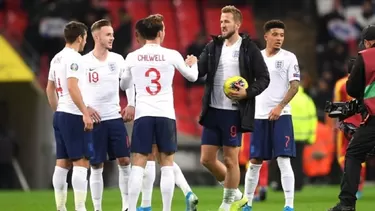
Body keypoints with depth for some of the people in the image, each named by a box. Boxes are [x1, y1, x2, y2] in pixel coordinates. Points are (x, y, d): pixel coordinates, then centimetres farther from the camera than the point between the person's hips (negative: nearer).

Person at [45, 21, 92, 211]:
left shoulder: (56, 59, 14)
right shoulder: (73, 58, -13)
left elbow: (49, 89, 20)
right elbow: (73, 87, -21)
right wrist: (85, 113, -21)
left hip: (60, 115, 9)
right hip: (73, 116, -9)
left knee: (62, 163, 9)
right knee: (81, 163, -8)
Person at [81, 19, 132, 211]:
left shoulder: (117, 59, 5)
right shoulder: (84, 62, -5)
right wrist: (85, 108, -12)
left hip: (115, 117, 3)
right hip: (93, 119, -3)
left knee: (124, 161, -1)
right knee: (96, 166, 1)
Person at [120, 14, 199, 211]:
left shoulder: (132, 57, 2)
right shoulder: (171, 55, -1)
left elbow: (124, 84, 19)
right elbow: (192, 76, 16)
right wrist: (193, 63, 38)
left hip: (143, 115, 1)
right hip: (166, 115, -1)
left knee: (138, 164, 0)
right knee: (167, 163, 6)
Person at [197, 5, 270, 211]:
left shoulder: (249, 49, -4)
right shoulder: (213, 47, 8)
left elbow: (263, 78, -3)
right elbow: (199, 71, 0)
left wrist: (247, 93, -18)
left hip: (234, 113, -5)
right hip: (212, 111, 5)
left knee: (230, 159, 0)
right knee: (207, 159, 6)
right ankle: (234, 193, 25)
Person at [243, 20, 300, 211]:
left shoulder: (289, 58, -1)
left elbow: (295, 86, -7)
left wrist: (280, 107, -17)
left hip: (281, 116, -3)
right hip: (259, 116, 3)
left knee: (283, 161, -9)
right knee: (255, 162, 7)